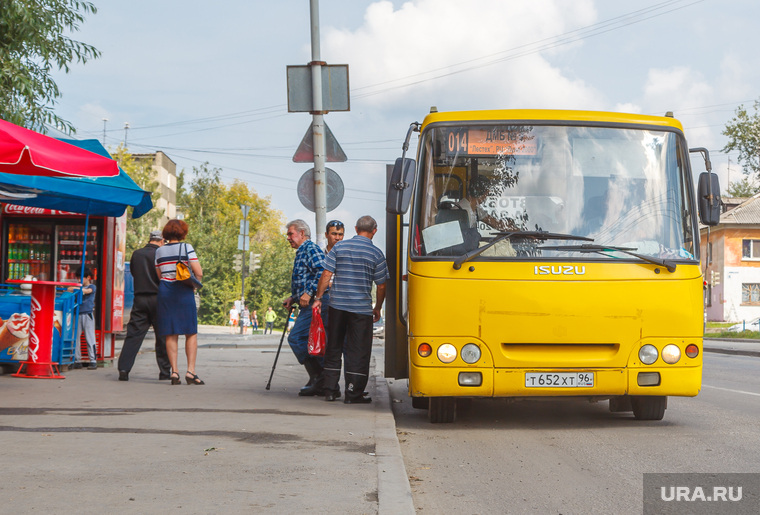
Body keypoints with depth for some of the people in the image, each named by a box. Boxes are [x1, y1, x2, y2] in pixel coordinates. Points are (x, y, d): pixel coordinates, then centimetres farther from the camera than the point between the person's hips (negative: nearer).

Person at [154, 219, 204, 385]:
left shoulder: (159, 251, 9)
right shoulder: (187, 247, -3)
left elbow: (159, 276, 9)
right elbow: (199, 273, -7)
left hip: (165, 291, 4)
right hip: (184, 291, -4)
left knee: (171, 334, 5)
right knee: (191, 333, 2)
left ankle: (174, 372, -1)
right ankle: (191, 371, -7)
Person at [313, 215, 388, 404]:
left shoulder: (339, 247, 2)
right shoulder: (376, 253, -2)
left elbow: (326, 275, -1)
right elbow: (381, 286, 1)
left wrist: (318, 298, 6)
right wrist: (377, 309, 14)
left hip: (337, 305, 3)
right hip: (362, 308, -3)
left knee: (334, 348, 14)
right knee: (358, 351, 3)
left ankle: (330, 389, 17)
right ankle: (353, 393, 3)